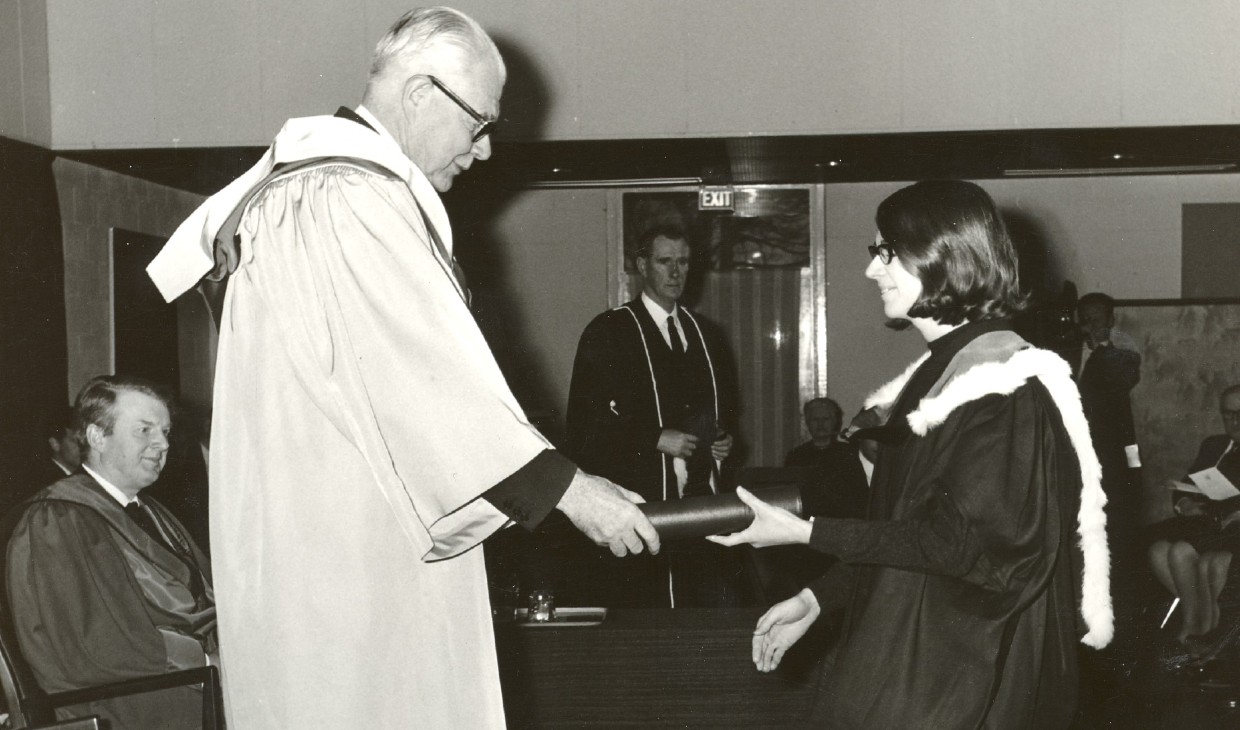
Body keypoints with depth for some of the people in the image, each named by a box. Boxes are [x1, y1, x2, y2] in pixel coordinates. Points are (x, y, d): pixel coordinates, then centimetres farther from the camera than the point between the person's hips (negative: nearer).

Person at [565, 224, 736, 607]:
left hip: (702, 500, 6)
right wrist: (656, 439, -15)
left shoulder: (700, 333, 17)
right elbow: (583, 424, -7)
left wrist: (724, 440, 8)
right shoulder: (608, 332, -2)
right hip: (641, 501, -5)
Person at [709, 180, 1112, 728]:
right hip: (910, 653, 8)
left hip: (965, 676, -8)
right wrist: (815, 598, 8)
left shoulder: (1005, 382, -17)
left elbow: (959, 540, -22)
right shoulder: (937, 372, 10)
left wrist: (806, 533, -20)